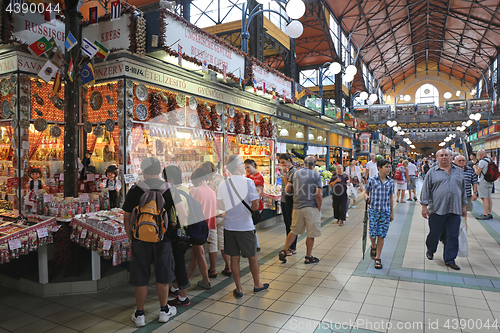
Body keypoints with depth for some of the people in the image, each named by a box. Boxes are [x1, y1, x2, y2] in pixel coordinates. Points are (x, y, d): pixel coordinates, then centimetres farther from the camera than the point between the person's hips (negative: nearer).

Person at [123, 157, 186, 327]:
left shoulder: (135, 190, -4)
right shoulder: (170, 189, -3)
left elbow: (127, 219, 1)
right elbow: (183, 214, -9)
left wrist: (130, 238, 13)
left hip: (140, 240, 0)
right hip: (163, 239, 1)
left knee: (141, 279, 11)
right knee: (162, 277, 15)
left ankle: (139, 314, 24)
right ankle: (164, 310, 29)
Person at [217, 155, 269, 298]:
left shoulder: (223, 184, -2)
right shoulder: (248, 182, -14)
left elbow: (220, 205, 5)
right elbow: (255, 206, -16)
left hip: (229, 226, 3)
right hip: (245, 226, -3)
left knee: (234, 258, 11)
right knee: (252, 256, 15)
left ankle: (238, 289, 21)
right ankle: (257, 285, 31)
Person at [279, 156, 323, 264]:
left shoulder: (295, 174, 6)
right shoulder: (316, 175, -5)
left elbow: (288, 189, 6)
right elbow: (319, 195, -11)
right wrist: (319, 209, -1)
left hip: (297, 207, 4)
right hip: (311, 207, -4)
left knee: (294, 231, 18)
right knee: (311, 234, 8)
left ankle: (284, 251, 14)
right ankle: (308, 257, 18)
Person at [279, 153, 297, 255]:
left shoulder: (293, 171, -13)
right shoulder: (287, 170, 15)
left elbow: (288, 185, -19)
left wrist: (284, 174, -17)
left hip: (290, 200, -9)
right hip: (284, 200, 9)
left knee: (291, 224, -1)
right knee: (287, 223, 14)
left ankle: (293, 248, 9)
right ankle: (288, 246, 25)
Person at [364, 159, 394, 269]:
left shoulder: (390, 182, 5)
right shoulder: (372, 180, -3)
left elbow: (390, 198, 11)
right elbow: (366, 192, 10)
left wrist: (392, 212, 11)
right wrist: (367, 197, -13)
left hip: (385, 211, 2)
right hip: (373, 210, -2)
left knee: (381, 235, 2)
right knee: (373, 233, -1)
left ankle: (377, 258, 14)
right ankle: (373, 247, 33)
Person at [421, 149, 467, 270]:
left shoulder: (459, 171, 12)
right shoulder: (432, 172, 2)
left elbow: (463, 189, 18)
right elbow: (426, 190, 1)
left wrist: (463, 206, 17)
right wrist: (424, 206, -4)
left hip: (455, 210, 3)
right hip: (437, 209, -2)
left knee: (453, 235, 4)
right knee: (434, 233, 8)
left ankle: (449, 259, 16)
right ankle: (430, 250, 34)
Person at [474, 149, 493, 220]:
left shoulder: (482, 161, -16)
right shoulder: (490, 160, 11)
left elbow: (477, 172, -15)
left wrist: (475, 167, 4)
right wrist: (479, 166, 24)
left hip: (483, 182, -9)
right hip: (489, 182, 9)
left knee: (484, 198, -9)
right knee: (489, 198, 11)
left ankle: (485, 214, -11)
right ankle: (489, 214, 16)